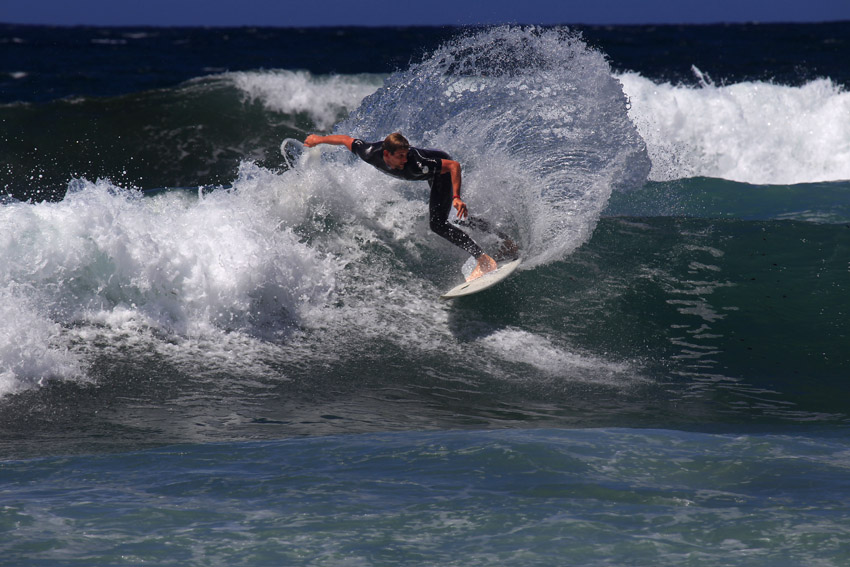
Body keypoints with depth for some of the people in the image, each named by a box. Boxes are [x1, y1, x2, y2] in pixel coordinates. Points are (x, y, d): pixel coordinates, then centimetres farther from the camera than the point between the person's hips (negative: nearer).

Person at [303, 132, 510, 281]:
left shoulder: (415, 164, -43)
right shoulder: (371, 153, -30)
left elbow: (454, 165, -36)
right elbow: (346, 139, -11)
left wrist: (456, 197, -41)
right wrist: (319, 139, 2)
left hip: (444, 170, -7)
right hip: (431, 172, 7)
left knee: (437, 224, -21)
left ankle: (484, 260, -23)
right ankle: (501, 238, 32)